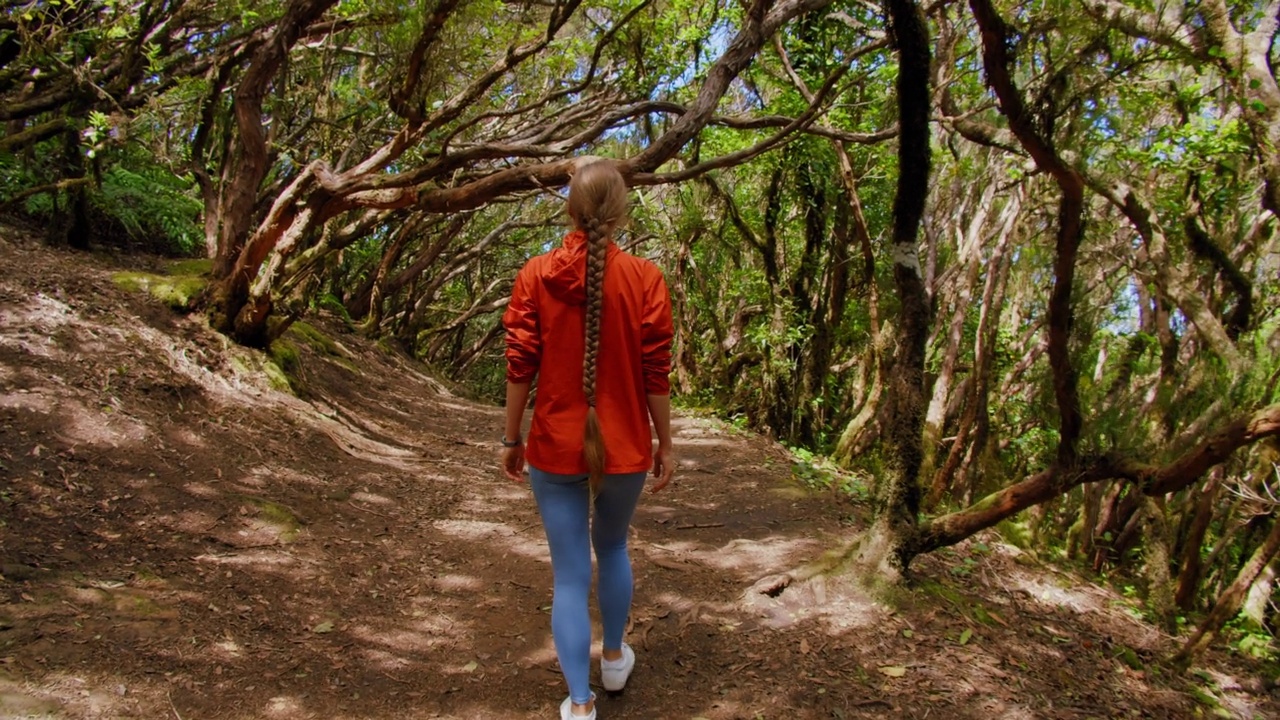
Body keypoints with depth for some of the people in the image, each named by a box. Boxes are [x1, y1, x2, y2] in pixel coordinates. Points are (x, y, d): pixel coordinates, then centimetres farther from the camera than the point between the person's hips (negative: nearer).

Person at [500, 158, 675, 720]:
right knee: (612, 548, 26)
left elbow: (520, 369, -6)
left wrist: (511, 440, 5)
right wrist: (666, 444, 4)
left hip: (556, 447, -1)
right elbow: (656, 375, -7)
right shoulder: (644, 279, -9)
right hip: (625, 447, 1)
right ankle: (614, 658, 43)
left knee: (570, 574, 9)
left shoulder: (536, 276, -7)